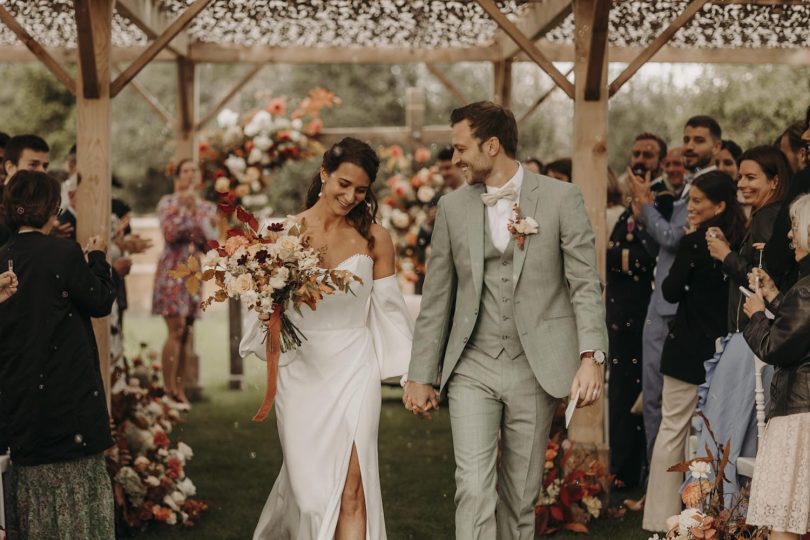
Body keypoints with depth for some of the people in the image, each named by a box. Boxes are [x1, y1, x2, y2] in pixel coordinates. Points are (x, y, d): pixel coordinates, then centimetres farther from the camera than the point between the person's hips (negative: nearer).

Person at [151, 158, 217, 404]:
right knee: (176, 329, -12)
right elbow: (170, 233, -12)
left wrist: (196, 212, -7)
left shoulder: (206, 207, 12)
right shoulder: (167, 202, 2)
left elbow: (212, 241, 3)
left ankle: (180, 389, 9)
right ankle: (168, 390, -8)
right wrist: (184, 207, -10)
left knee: (187, 331, 4)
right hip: (172, 269, -4)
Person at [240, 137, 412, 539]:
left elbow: (388, 310, 6)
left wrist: (415, 375, 3)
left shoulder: (374, 239, 2)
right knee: (310, 484, 7)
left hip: (353, 370, -1)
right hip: (301, 370, 1)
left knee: (351, 490, -9)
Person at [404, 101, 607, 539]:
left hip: (535, 368, -1)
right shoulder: (453, 207, 7)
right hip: (472, 368, 1)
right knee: (474, 489, -11)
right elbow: (436, 299, 10)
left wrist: (591, 356, -16)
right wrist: (420, 375, 9)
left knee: (521, 496, 7)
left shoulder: (561, 198, -1)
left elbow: (585, 284, -4)